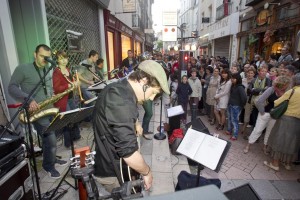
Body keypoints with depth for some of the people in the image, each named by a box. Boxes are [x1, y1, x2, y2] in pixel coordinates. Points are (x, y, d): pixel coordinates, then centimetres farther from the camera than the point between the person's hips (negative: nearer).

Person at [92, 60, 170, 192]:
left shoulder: (117, 89, -1)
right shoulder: (122, 103, -34)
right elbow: (129, 153, -33)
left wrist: (134, 124, 11)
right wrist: (147, 172, -17)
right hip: (112, 171, -9)